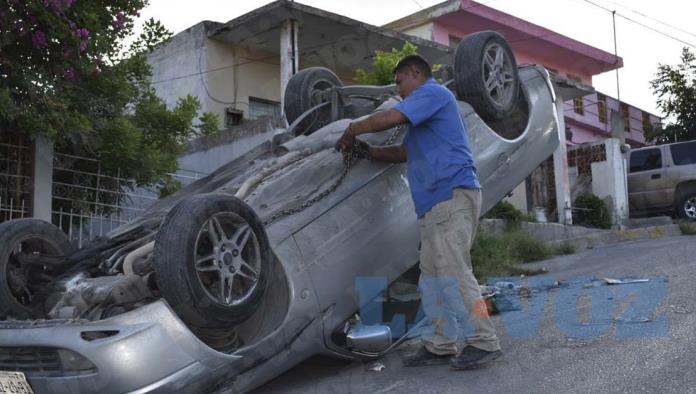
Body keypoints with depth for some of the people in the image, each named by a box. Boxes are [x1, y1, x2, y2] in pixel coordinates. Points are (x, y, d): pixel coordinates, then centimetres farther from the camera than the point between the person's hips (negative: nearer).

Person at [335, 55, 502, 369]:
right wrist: (369, 152, 17)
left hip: (452, 194, -11)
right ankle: (441, 345, 10)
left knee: (453, 271, -13)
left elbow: (388, 119, -15)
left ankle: (484, 341, -8)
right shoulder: (422, 110, 29)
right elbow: (405, 152, 29)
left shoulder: (433, 92, -3)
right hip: (435, 202, 11)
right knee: (432, 274, 7)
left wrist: (351, 131, -1)